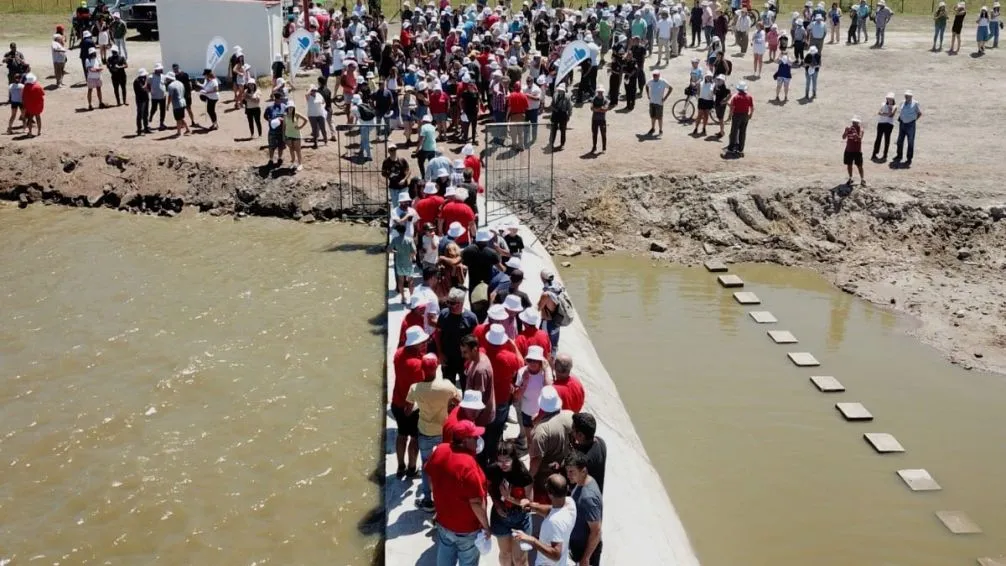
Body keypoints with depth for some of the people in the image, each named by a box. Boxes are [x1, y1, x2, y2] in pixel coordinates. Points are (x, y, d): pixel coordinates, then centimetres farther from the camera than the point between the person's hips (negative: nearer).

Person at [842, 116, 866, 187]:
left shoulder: (860, 129, -9)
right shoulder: (849, 128, 0)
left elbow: (859, 139, -23)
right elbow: (843, 137, -9)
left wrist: (856, 133, -38)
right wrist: (846, 131, -26)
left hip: (857, 151, -3)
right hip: (849, 150, 4)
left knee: (859, 166, -1)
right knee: (849, 165, 10)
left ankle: (862, 180, 8)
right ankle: (850, 178, 26)